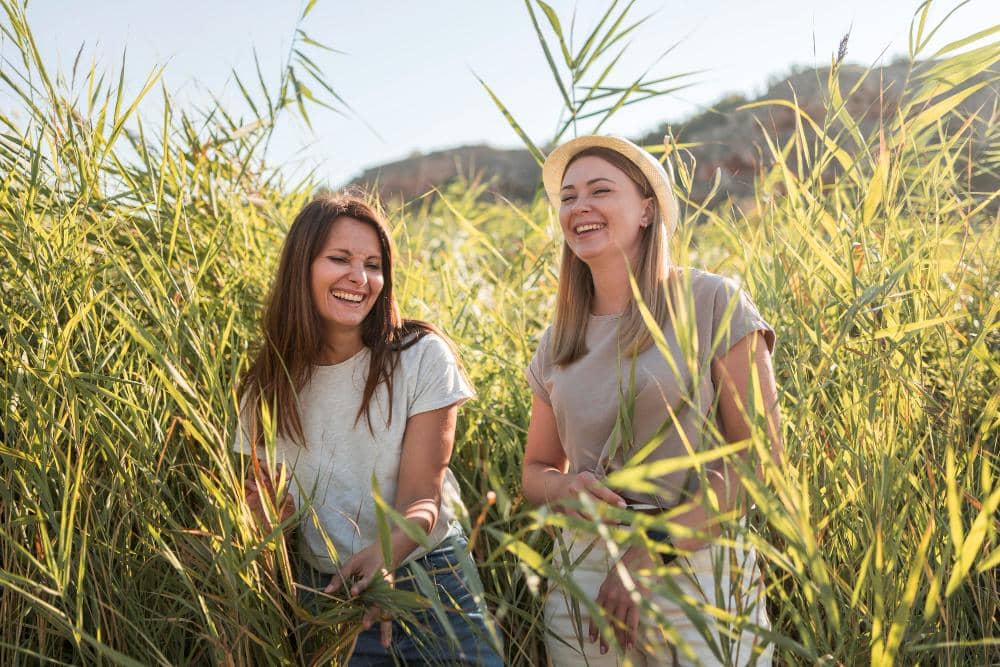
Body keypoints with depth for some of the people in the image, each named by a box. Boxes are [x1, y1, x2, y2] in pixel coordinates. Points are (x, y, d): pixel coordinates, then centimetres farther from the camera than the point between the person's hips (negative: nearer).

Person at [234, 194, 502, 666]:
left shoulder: (422, 356, -12)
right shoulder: (269, 385, -3)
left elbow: (421, 497, -16)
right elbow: (271, 510, 3)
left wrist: (385, 554, -37)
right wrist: (266, 508, -21)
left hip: (431, 585, -2)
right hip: (325, 595, 2)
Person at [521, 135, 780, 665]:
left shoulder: (713, 303, -7)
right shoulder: (556, 344, 7)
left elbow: (761, 453, -11)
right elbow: (536, 469, 15)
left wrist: (655, 552, -17)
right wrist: (565, 490, -9)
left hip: (699, 570, -4)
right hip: (582, 574, 4)